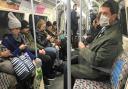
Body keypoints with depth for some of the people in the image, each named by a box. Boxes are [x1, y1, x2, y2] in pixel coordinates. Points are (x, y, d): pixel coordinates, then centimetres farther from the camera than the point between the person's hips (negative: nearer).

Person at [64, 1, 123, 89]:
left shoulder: (113, 37, -33)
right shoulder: (107, 27, -4)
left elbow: (96, 60, -31)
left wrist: (83, 49, -17)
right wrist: (88, 47, -3)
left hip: (98, 69, -9)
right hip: (93, 59, 9)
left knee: (67, 69, -1)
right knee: (71, 61, 20)